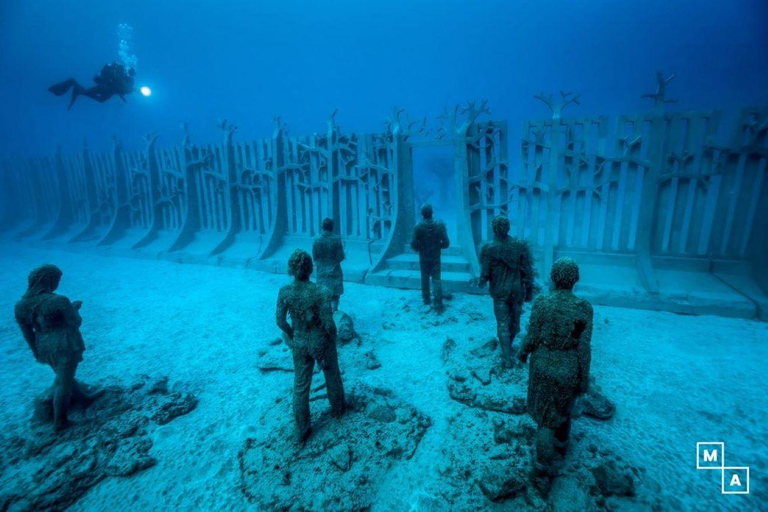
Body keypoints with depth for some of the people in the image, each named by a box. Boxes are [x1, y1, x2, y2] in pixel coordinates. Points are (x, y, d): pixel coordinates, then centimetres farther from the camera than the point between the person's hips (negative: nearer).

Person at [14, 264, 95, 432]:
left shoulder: (21, 305, -4)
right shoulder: (59, 301, -23)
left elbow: (27, 333, 5)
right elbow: (75, 324, -13)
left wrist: (36, 351, 16)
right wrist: (75, 308, 4)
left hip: (45, 349, 7)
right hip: (66, 346, -7)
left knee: (64, 376, 25)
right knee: (63, 383, 6)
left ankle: (84, 399, 44)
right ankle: (59, 422, 17)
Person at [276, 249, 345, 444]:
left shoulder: (284, 292, -15)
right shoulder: (320, 292, -26)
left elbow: (280, 321, -7)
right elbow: (328, 324, -23)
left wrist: (293, 336, 10)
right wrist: (332, 338, -3)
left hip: (299, 344, 2)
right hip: (321, 342, -2)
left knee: (300, 386, 19)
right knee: (332, 376, 26)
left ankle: (301, 431, 32)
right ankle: (337, 408, 51)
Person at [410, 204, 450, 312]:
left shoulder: (418, 227, -12)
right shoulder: (439, 225, -9)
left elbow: (414, 244, -13)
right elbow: (446, 243, -9)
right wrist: (438, 246, 10)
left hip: (423, 257, 0)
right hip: (435, 257, 0)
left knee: (425, 278, 17)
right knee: (436, 279, 2)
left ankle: (426, 299, 27)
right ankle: (438, 303, -4)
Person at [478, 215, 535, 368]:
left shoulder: (489, 248, -16)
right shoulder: (520, 245, -9)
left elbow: (485, 273, -11)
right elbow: (528, 270, -6)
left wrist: (481, 282, 10)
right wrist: (529, 290, 4)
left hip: (500, 291, -2)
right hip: (517, 290, 3)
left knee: (503, 324, 8)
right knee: (514, 320, 22)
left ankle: (507, 358, 10)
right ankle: (508, 346, 43)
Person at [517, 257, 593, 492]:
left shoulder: (541, 303, -20)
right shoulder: (583, 308, -18)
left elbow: (532, 338, -12)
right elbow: (583, 348, -13)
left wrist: (523, 352, 9)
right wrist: (584, 379, 0)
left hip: (543, 365, -1)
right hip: (568, 369, 1)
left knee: (546, 416, 16)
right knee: (562, 405, 30)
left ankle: (543, 472, 19)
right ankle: (560, 444, 55)